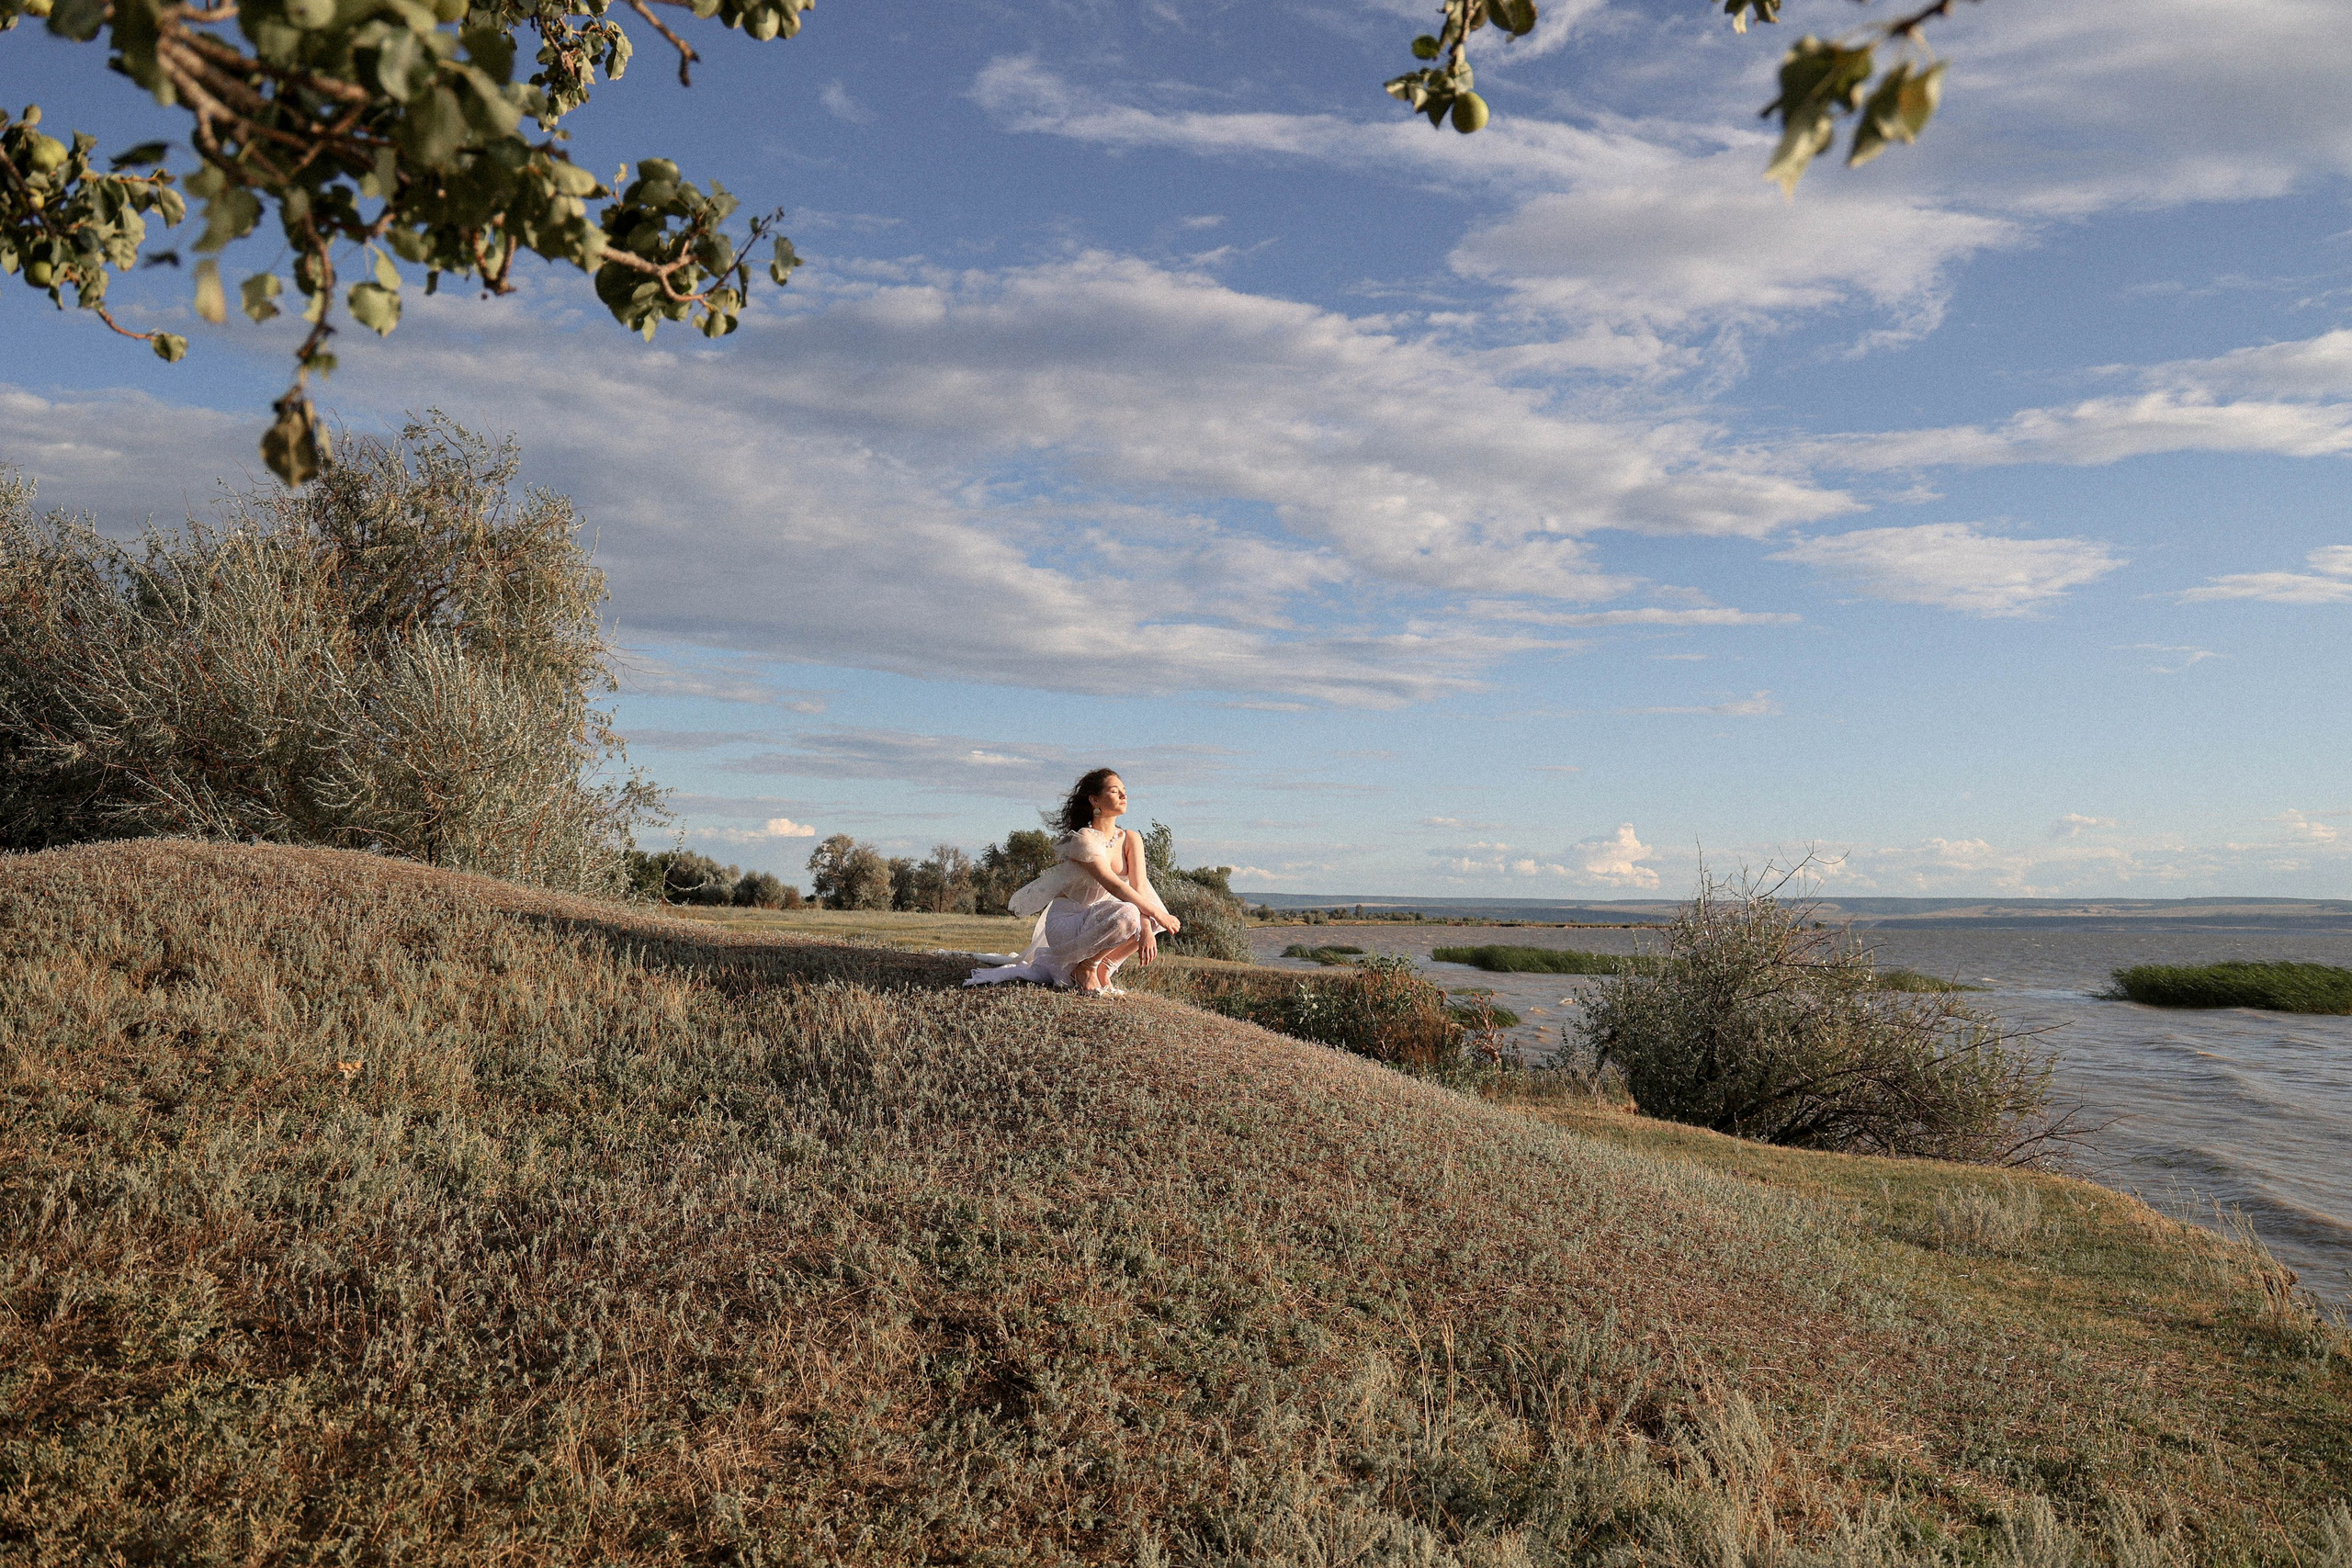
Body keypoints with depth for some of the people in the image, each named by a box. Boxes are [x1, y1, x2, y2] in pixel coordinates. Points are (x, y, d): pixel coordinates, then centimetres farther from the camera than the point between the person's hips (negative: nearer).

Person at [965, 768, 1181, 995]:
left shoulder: (1130, 839, 3)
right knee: (1127, 914, -32)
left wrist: (1146, 928, -24)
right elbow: (1113, 886, -26)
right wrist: (1157, 913, -26)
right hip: (1063, 923, -8)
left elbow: (1140, 886, -8)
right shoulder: (1083, 840, -17)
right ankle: (1084, 967, -9)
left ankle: (1103, 968, 3)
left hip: (1097, 920, 8)